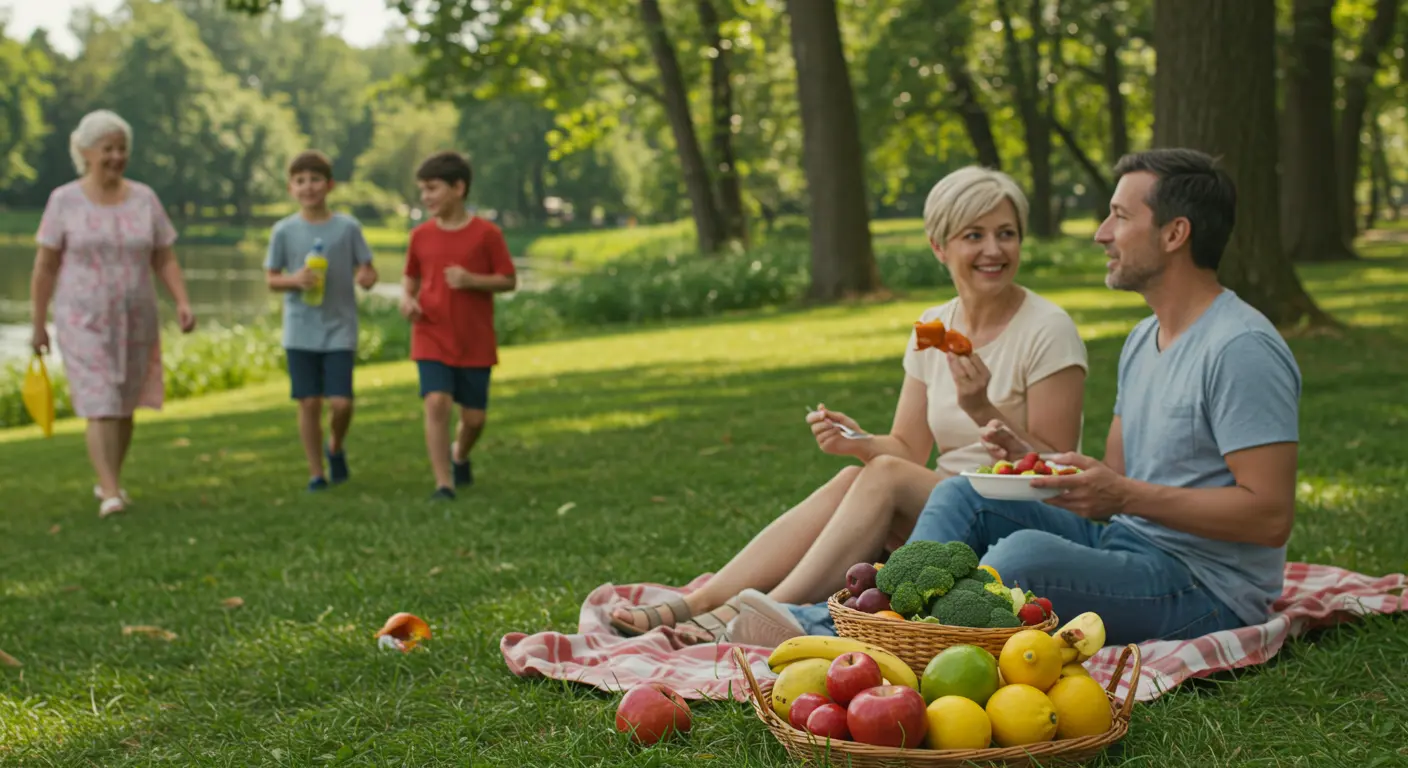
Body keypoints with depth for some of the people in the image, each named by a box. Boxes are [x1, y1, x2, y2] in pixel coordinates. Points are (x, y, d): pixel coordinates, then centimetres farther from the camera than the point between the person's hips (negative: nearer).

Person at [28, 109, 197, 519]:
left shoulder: (144, 198, 2)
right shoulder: (64, 200, -5)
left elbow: (165, 260, 4)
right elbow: (45, 267, -1)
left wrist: (183, 302, -11)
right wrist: (38, 324, 1)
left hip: (135, 321, 3)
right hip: (83, 320, -3)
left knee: (124, 407, 12)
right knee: (100, 408, -13)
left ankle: (107, 479, 31)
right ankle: (112, 493, -16)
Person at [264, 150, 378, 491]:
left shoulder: (347, 227, -1)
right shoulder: (284, 230, 1)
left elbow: (367, 269, 5)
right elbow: (271, 278, 6)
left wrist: (367, 277, -19)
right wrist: (295, 280, -15)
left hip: (339, 330, -1)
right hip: (300, 331, 1)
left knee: (340, 402, -8)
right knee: (309, 402, 3)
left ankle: (336, 447, 24)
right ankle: (316, 471, 16)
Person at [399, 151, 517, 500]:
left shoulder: (486, 234, -7)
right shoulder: (421, 236, 3)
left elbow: (509, 280, -4)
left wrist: (472, 280, -20)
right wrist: (408, 298, -4)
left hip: (475, 343, -1)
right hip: (432, 338, 1)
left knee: (474, 416, 6)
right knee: (437, 402, -17)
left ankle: (460, 455, 40)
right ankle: (443, 485, -11)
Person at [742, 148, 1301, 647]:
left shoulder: (1241, 349, -16)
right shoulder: (1144, 339, 15)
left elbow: (1270, 515, -21)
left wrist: (1127, 496, -24)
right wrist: (1029, 459, -2)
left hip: (1208, 591, -10)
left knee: (1028, 552, -33)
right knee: (963, 495, 0)